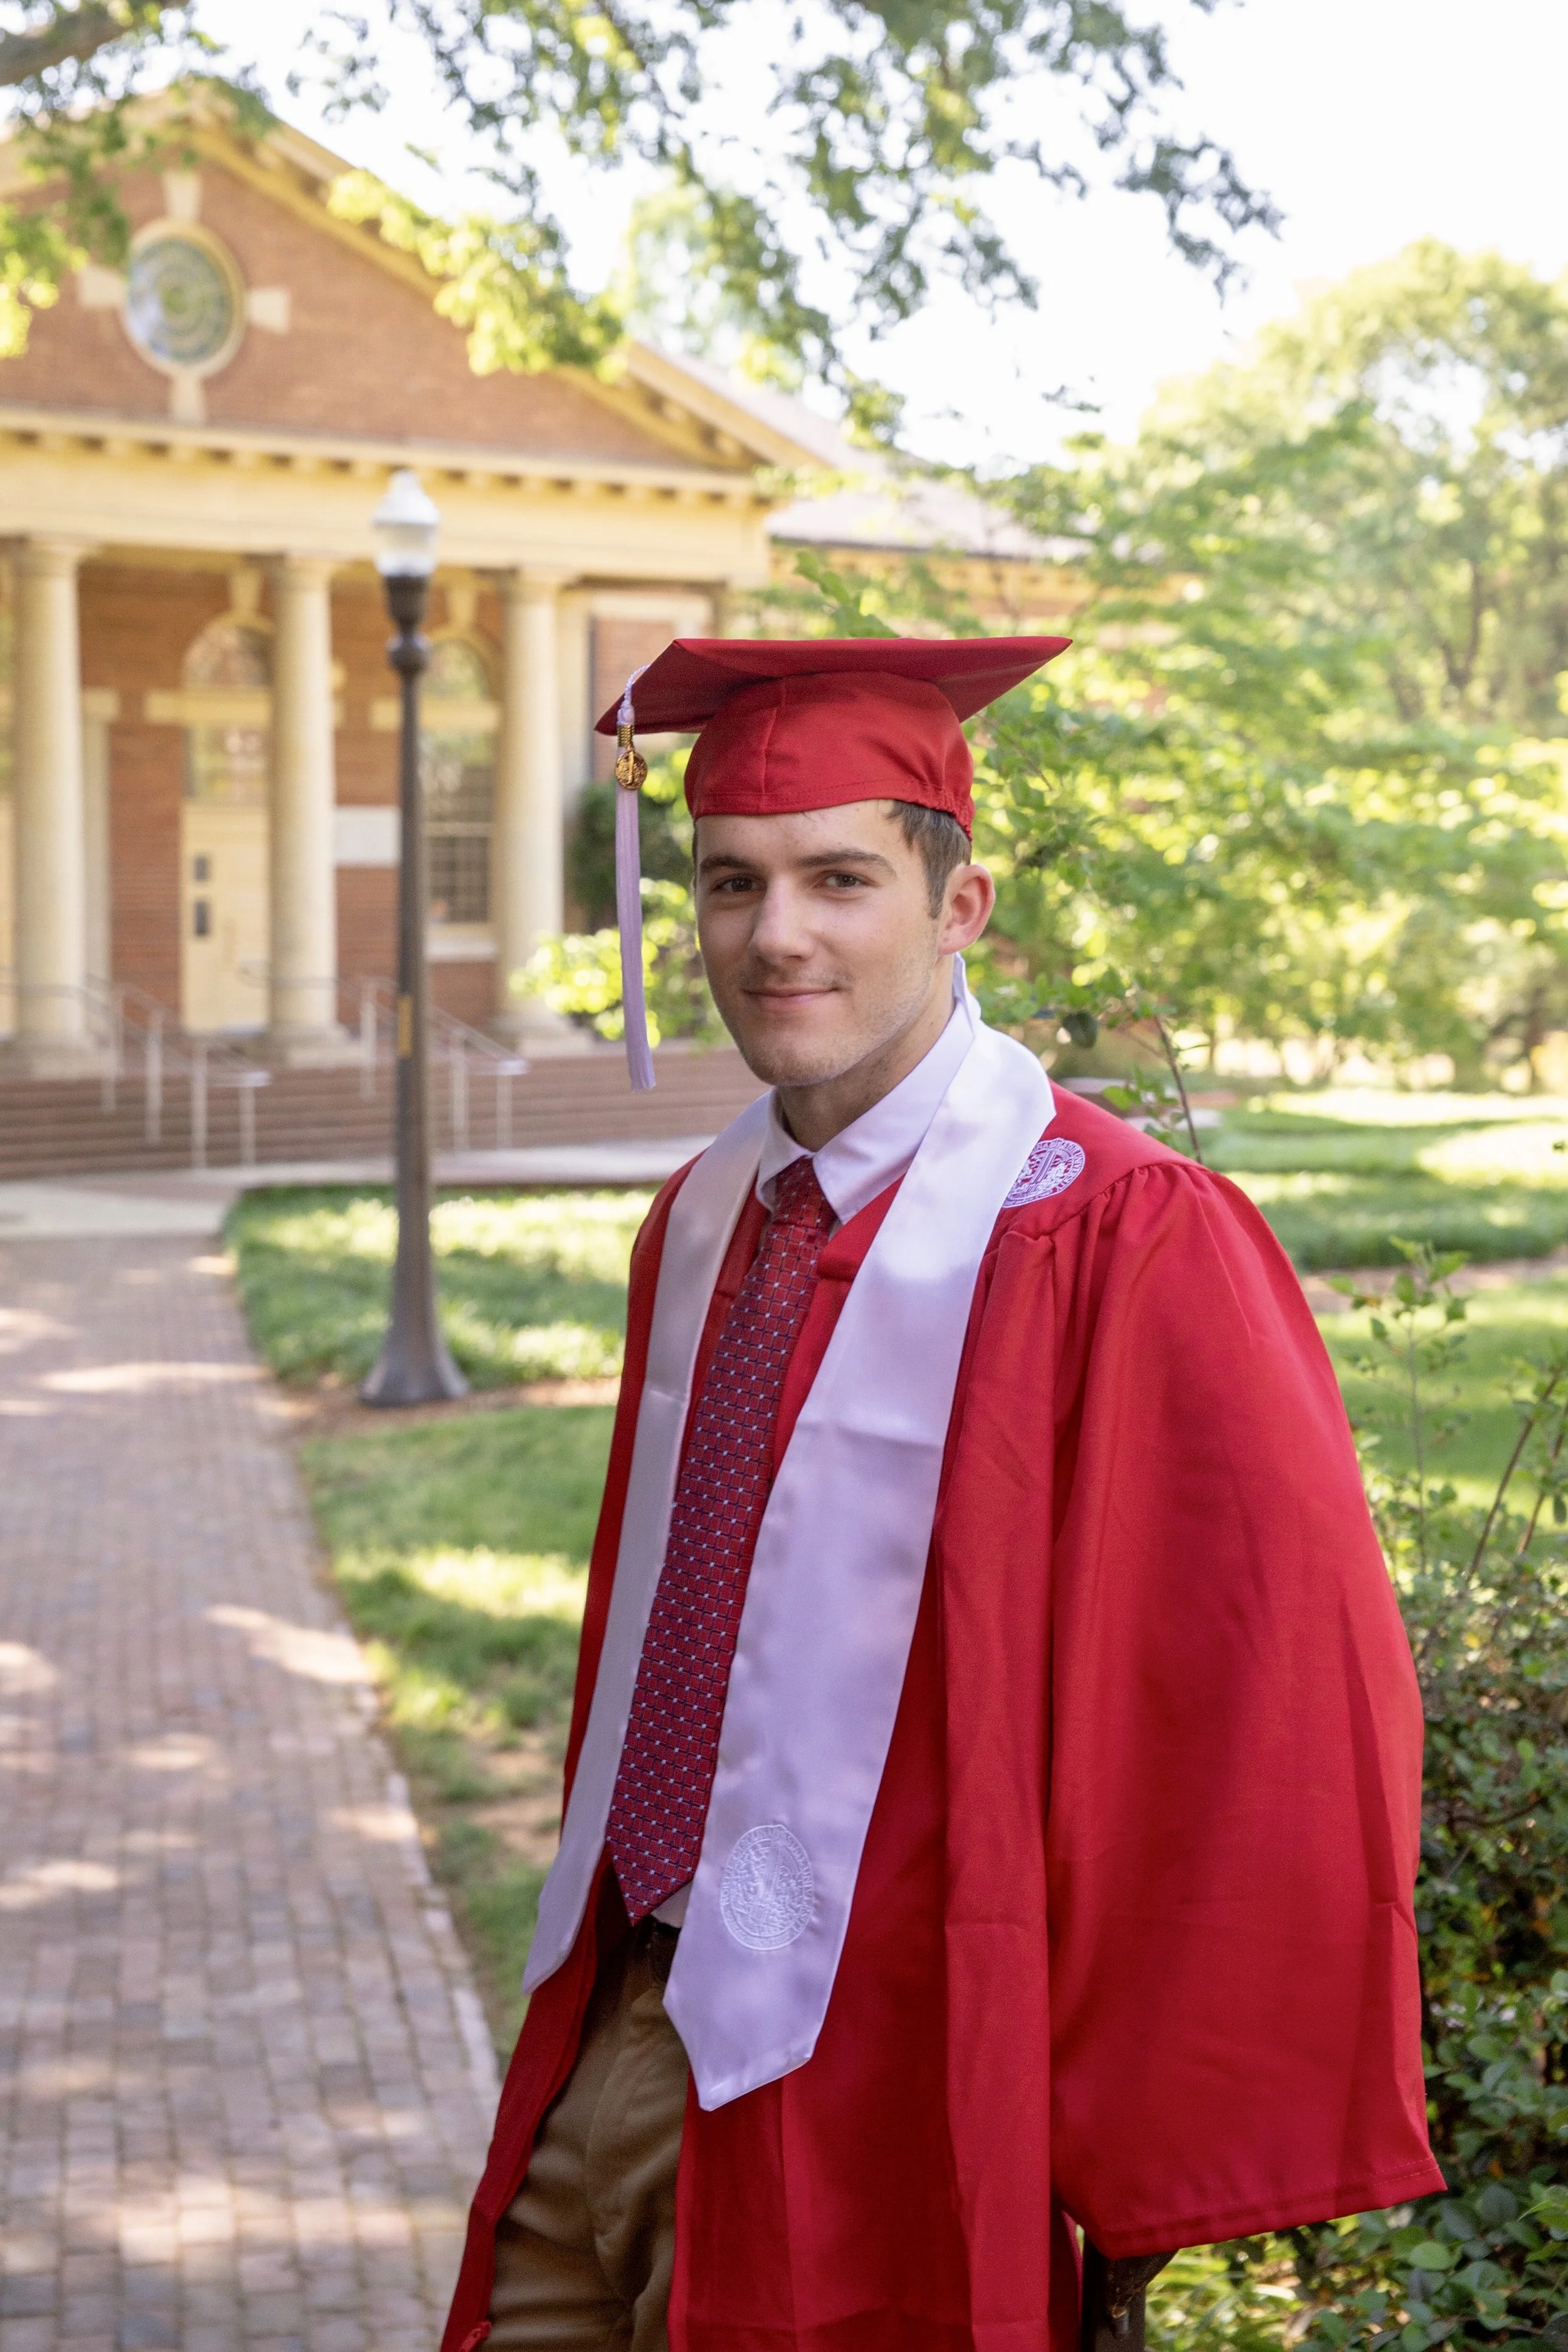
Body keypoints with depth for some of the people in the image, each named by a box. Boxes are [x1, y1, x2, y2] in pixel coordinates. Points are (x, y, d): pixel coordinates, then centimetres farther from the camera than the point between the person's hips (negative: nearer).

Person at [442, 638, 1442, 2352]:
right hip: (628, 2029, 7)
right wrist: (611, 1957, 15)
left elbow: (1286, 1726, -18)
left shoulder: (1120, 1244, -19)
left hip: (869, 2090, -7)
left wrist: (1128, 2151, -14)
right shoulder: (702, 1225, 6)